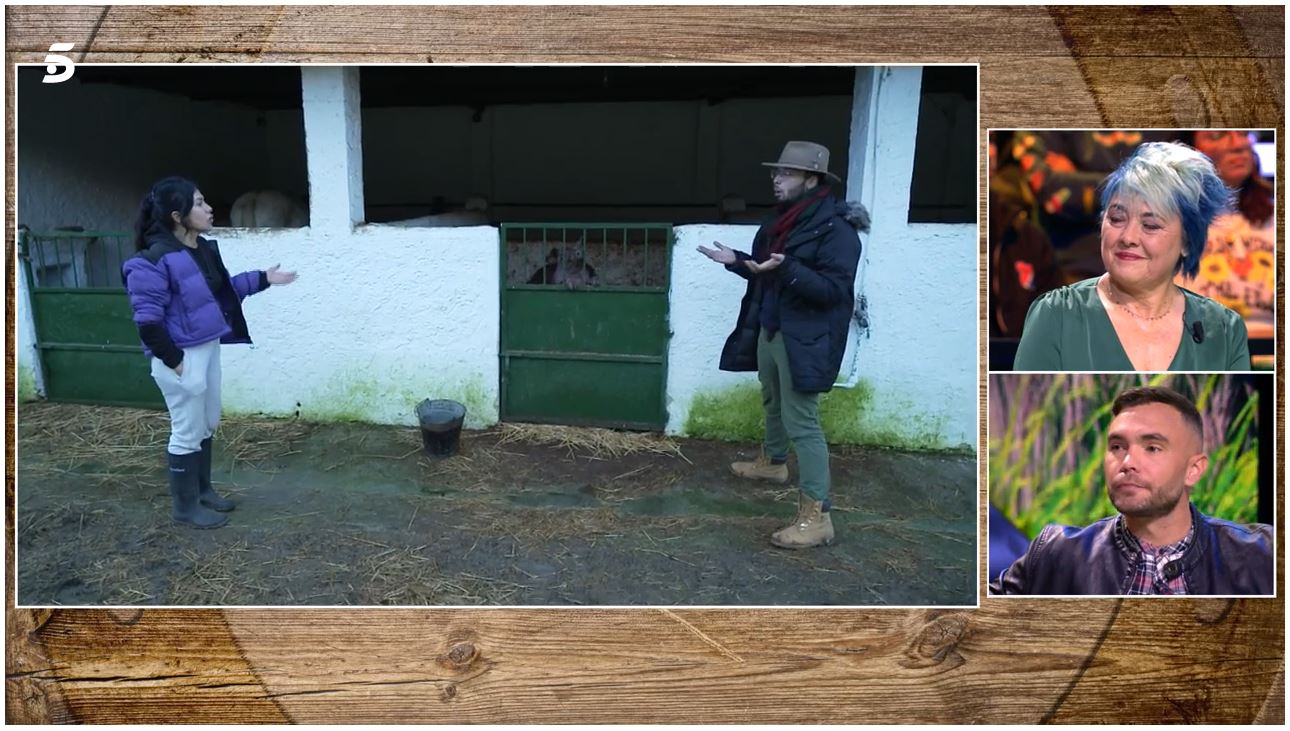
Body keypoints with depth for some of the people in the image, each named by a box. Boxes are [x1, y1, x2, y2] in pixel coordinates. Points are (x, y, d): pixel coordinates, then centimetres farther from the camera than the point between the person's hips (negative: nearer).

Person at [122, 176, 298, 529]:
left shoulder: (204, 248, 4)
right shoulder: (153, 260, -22)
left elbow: (223, 288, 19)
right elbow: (148, 319, -22)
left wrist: (263, 278, 13)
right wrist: (173, 360, -20)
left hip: (208, 348, 9)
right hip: (181, 357, -9)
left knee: (208, 425, 20)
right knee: (188, 432, 3)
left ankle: (202, 490, 37)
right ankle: (185, 506, 19)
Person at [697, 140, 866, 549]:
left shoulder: (836, 227, -17)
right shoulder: (783, 219, 10)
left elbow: (832, 289, -25)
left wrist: (786, 269, -35)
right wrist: (736, 261, 7)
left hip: (804, 340, -9)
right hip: (769, 330, 9)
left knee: (801, 421, -10)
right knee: (774, 403, 26)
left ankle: (816, 517, -7)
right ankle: (773, 462, 51)